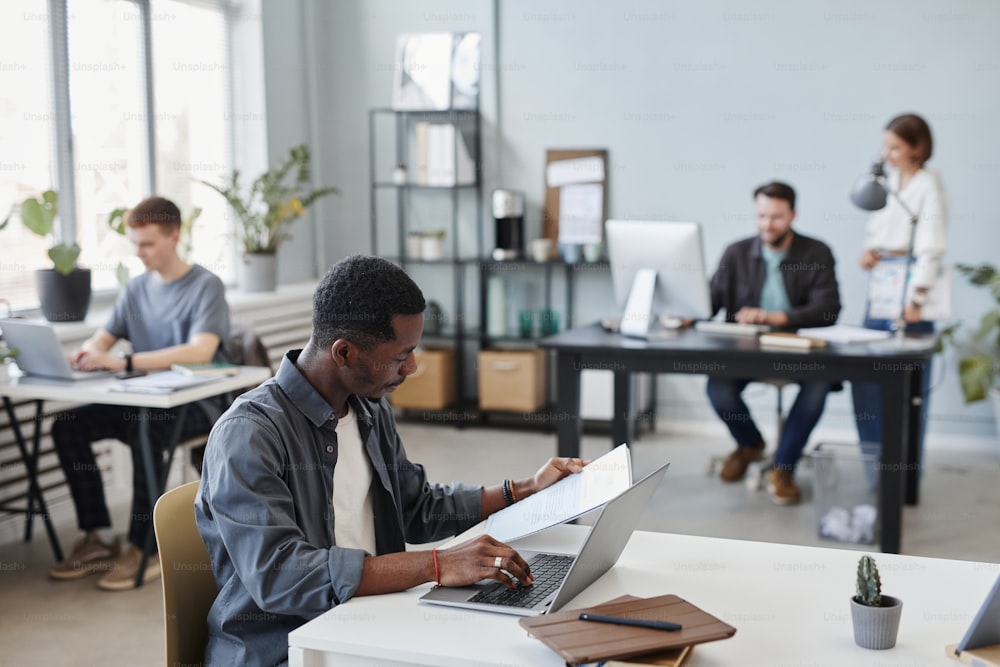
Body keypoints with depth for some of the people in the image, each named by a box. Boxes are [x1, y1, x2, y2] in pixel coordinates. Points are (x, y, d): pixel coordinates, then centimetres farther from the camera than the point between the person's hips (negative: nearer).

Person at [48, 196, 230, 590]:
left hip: (197, 402, -6)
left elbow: (200, 351, -24)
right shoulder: (136, 288, 12)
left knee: (145, 428, -35)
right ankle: (99, 538, -5)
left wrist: (123, 362, -30)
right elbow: (103, 337, 15)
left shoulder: (206, 286, -8)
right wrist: (88, 352, -13)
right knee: (67, 426, -13)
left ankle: (145, 549, -23)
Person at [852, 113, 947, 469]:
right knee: (865, 374, 9)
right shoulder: (888, 179, 11)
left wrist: (917, 296, -25)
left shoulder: (929, 186, -10)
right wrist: (870, 250, 0)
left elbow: (931, 245, -18)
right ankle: (875, 461, 21)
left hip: (910, 286, -7)